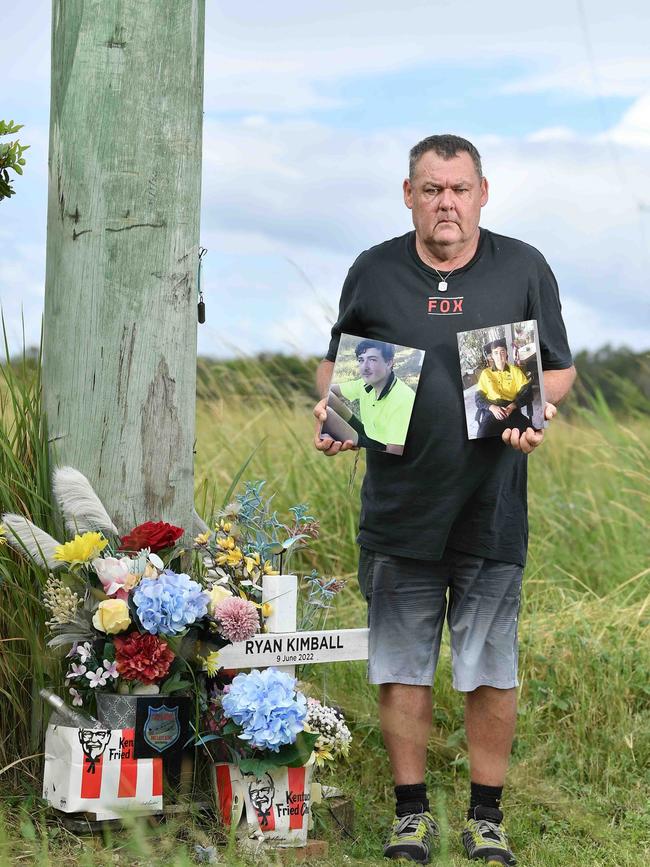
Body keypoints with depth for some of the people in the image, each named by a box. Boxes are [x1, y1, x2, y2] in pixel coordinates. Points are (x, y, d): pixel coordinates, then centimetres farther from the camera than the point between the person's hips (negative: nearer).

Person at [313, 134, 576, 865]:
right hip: (398, 510, 1)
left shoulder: (524, 269, 2)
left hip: (492, 513, -1)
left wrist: (536, 407, -14)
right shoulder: (373, 272, 5)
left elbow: (560, 369, 7)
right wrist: (331, 408, -6)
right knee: (401, 668, 7)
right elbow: (335, 362, 14)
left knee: (491, 673, 5)